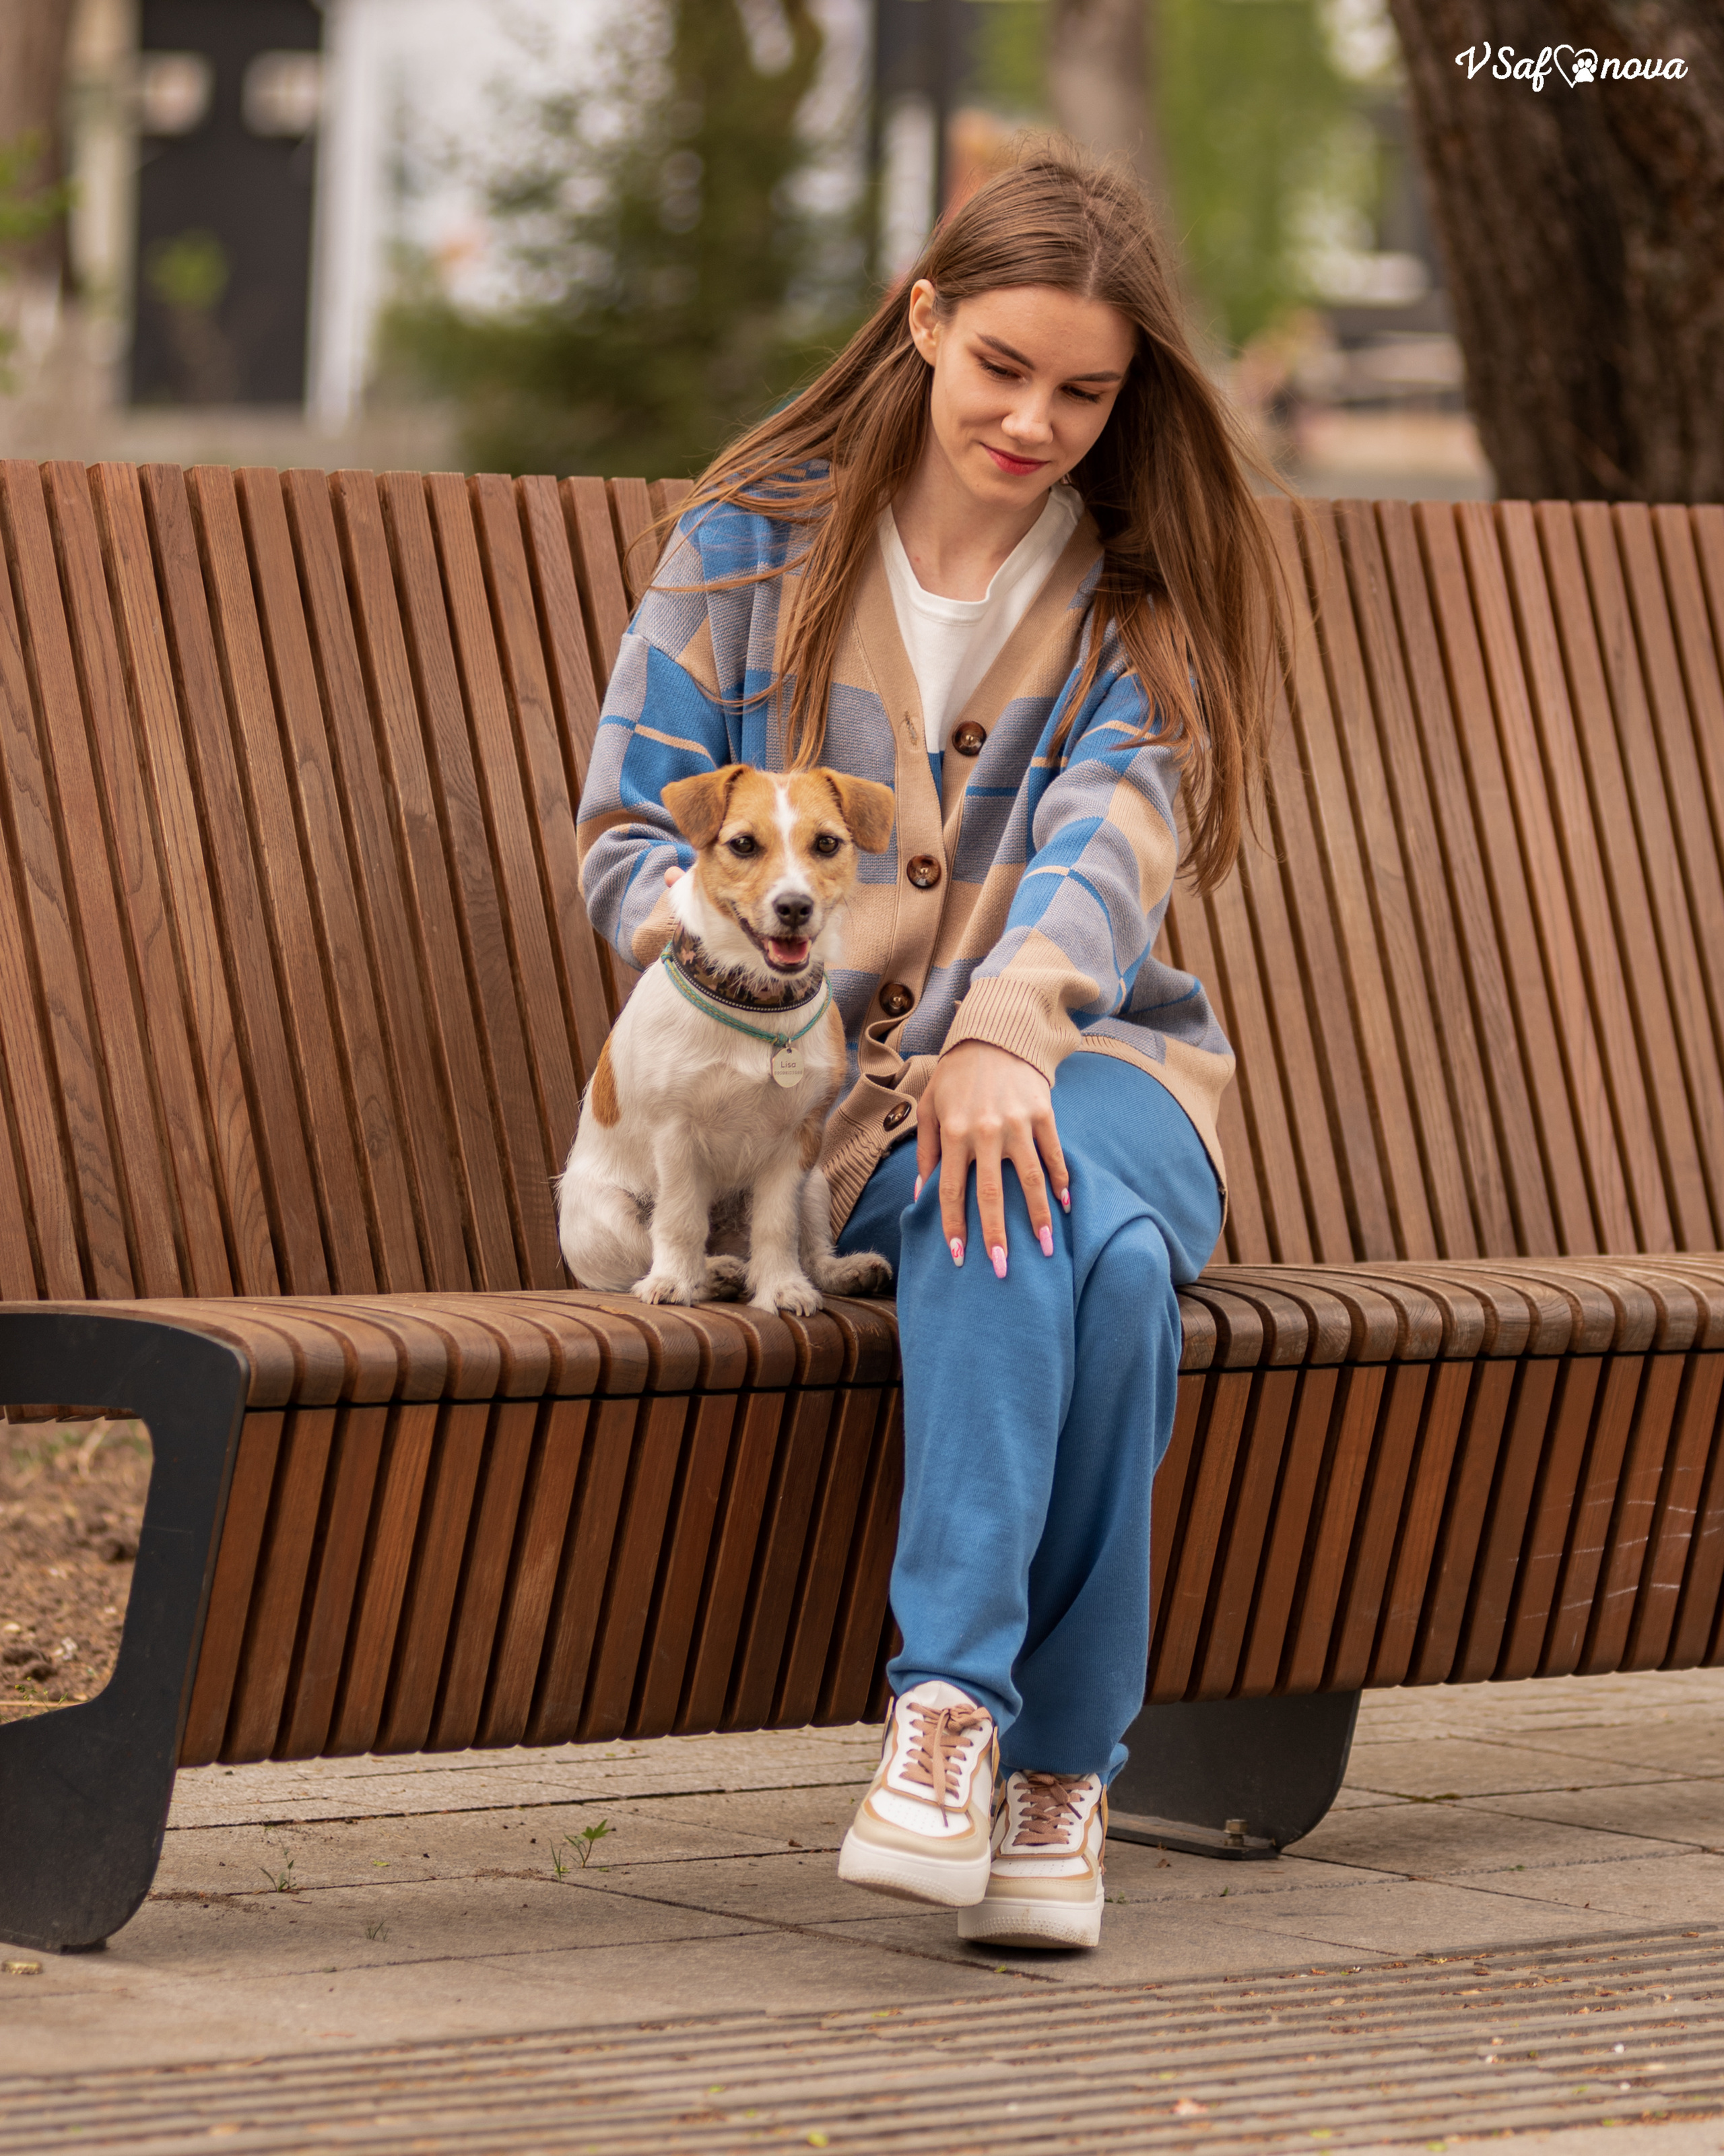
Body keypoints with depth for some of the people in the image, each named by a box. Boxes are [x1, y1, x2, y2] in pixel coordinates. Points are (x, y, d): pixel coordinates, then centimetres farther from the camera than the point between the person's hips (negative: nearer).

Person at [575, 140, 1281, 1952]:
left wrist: (1006, 1034, -30)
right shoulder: (753, 542, 8)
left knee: (1074, 1211, -36)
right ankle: (1053, 1753, -39)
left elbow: (1107, 836, -10)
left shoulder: (1144, 597, 8)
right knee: (1042, 1226, -35)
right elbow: (630, 826, 6)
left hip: (1084, 1055, 1)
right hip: (837, 1086, -1)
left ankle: (959, 1715, -33)